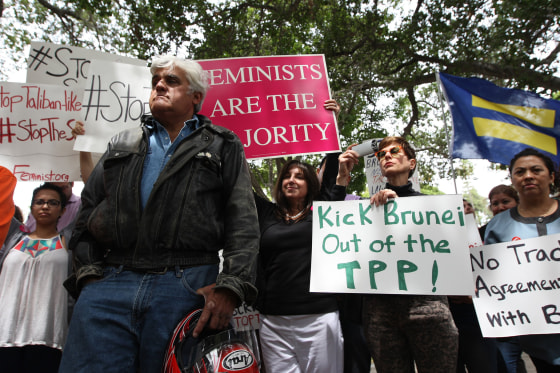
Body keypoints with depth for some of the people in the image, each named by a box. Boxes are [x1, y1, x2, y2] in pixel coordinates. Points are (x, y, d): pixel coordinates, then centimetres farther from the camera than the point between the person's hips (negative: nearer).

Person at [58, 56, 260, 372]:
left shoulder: (223, 146, 10)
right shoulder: (122, 145, 22)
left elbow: (243, 222, -1)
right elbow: (88, 213, 18)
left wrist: (230, 286, -12)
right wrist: (88, 271, 4)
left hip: (187, 288, -3)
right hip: (108, 287, 4)